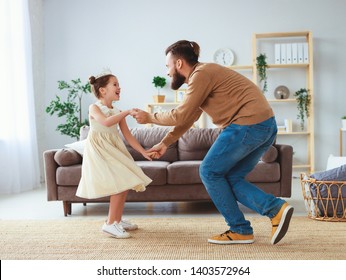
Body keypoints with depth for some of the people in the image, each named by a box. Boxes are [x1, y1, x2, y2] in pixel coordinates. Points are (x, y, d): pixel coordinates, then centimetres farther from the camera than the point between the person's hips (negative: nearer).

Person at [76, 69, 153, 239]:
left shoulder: (118, 113, 10)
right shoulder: (94, 108, -8)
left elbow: (127, 135, 9)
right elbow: (106, 122, -29)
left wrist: (144, 152, 2)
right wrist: (127, 112, -30)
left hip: (114, 150, 7)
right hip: (99, 151, -7)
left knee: (125, 184, 4)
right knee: (120, 183, -18)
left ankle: (118, 220, 20)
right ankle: (110, 224, -10)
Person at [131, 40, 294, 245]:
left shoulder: (201, 74, -9)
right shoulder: (201, 75, 22)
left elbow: (181, 115, -9)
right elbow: (188, 119, 27)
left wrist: (150, 117, 6)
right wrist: (165, 143, 24)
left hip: (248, 124, -10)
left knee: (210, 172, 1)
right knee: (230, 178, 13)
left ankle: (240, 230, 6)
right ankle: (276, 208, 0)